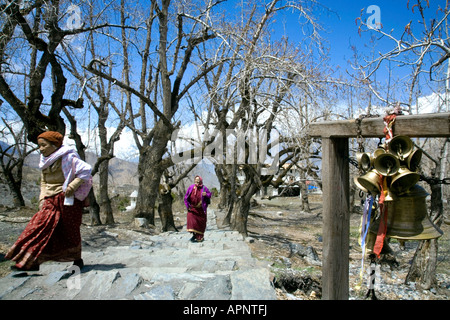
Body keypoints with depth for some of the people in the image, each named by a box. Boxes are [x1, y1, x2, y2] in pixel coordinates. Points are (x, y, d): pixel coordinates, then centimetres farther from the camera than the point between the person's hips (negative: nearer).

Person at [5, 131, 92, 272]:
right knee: (41, 226, -5)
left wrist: (73, 186, -22)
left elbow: (86, 170, -17)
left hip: (68, 200, -7)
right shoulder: (45, 162, 13)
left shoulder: (67, 158, -11)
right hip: (51, 201, 7)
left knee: (70, 231, 5)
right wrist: (43, 198, 8)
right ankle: (30, 262, -3)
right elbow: (43, 182, 21)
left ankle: (77, 260, 23)